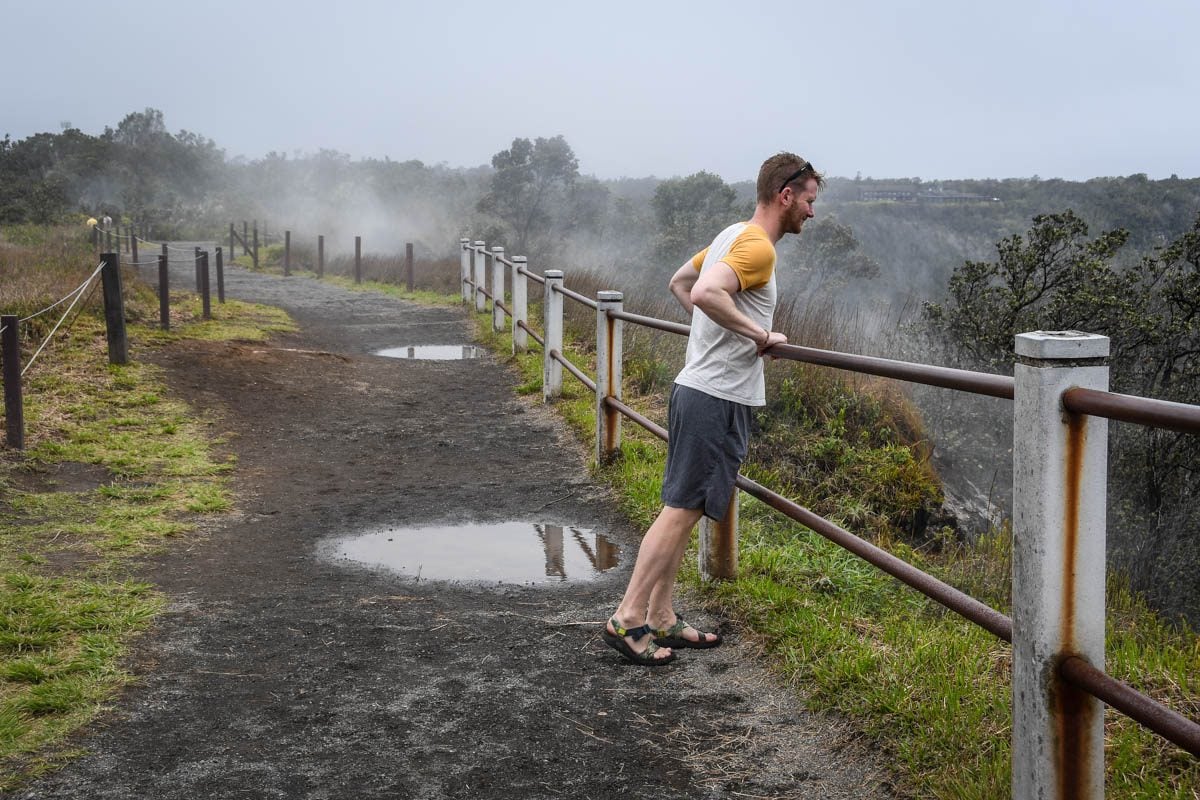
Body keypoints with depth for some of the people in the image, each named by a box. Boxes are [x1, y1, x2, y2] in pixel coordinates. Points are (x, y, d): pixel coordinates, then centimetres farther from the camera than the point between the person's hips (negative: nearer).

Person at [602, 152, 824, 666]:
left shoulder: (734, 236, 16)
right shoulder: (758, 246, -15)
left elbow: (679, 283, 28)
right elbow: (705, 293, -31)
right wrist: (759, 333, -20)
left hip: (702, 391, 10)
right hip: (717, 399, -10)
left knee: (683, 510, 12)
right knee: (681, 510, -7)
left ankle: (662, 621, 18)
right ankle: (628, 620, -3)